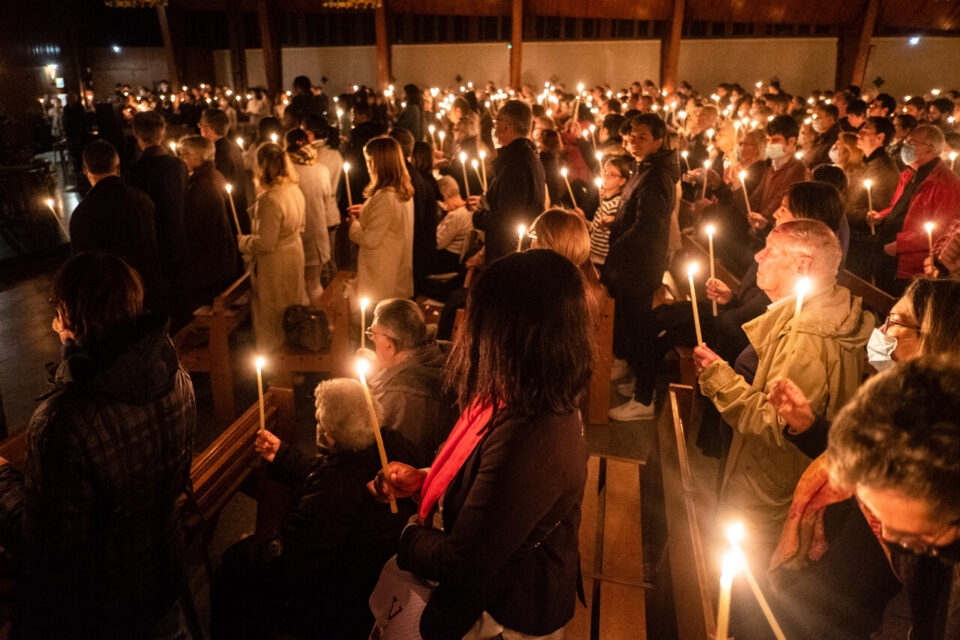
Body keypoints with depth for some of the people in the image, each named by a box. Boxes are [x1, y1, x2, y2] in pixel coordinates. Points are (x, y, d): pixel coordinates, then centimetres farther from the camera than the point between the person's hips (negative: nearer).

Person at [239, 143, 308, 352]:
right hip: (295, 255, 9)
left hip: (275, 264, -8)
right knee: (294, 306, 22)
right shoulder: (296, 191, 0)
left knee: (273, 316, 7)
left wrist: (242, 241, -8)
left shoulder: (270, 199, -27)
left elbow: (265, 244, -24)